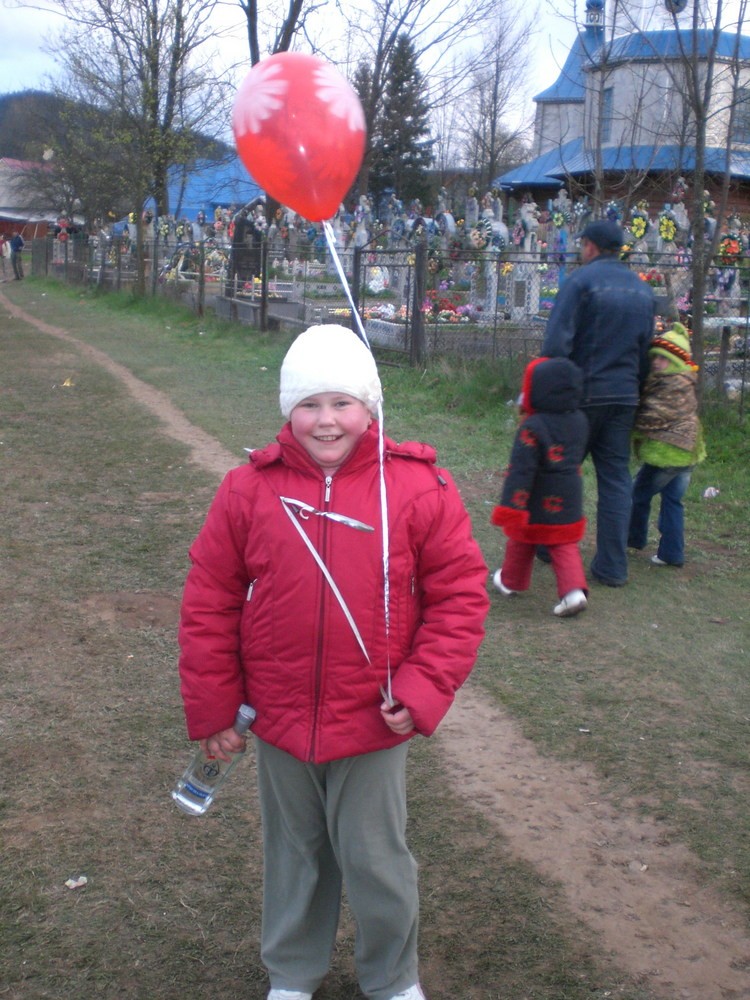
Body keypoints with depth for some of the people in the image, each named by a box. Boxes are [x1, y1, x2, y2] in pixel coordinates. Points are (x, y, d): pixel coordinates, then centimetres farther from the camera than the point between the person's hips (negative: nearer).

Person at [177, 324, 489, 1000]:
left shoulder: (419, 487, -11)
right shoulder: (250, 489, -7)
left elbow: (461, 596, -7)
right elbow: (209, 603, -1)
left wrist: (422, 692, -13)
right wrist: (212, 709, 0)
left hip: (374, 723, -2)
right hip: (279, 722, 2)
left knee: (376, 862, 15)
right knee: (294, 856, 21)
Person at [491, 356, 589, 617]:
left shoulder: (532, 427, -22)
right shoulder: (579, 421, -1)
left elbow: (521, 470, -24)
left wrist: (510, 507, -23)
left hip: (537, 508, -4)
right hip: (569, 506, 5)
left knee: (521, 544, 16)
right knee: (565, 547, 11)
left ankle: (510, 581, 35)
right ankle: (573, 589, -6)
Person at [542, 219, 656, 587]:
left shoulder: (580, 281, -10)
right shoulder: (643, 289, 11)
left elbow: (556, 343, -17)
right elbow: (645, 349, 14)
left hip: (583, 394, -5)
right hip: (624, 397, 5)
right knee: (616, 477, 8)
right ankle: (612, 566, 9)